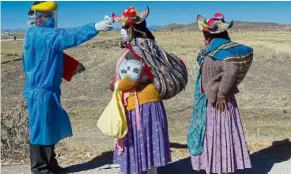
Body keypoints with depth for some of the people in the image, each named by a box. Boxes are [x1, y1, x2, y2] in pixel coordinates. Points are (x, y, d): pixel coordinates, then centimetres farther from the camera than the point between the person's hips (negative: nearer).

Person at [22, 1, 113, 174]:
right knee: (40, 129, 0)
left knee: (50, 128, 16)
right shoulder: (40, 35, -17)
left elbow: (28, 65, 22)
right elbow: (68, 36, -31)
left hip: (46, 89, 10)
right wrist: (95, 27, -38)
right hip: (41, 91, -10)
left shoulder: (37, 36, 14)